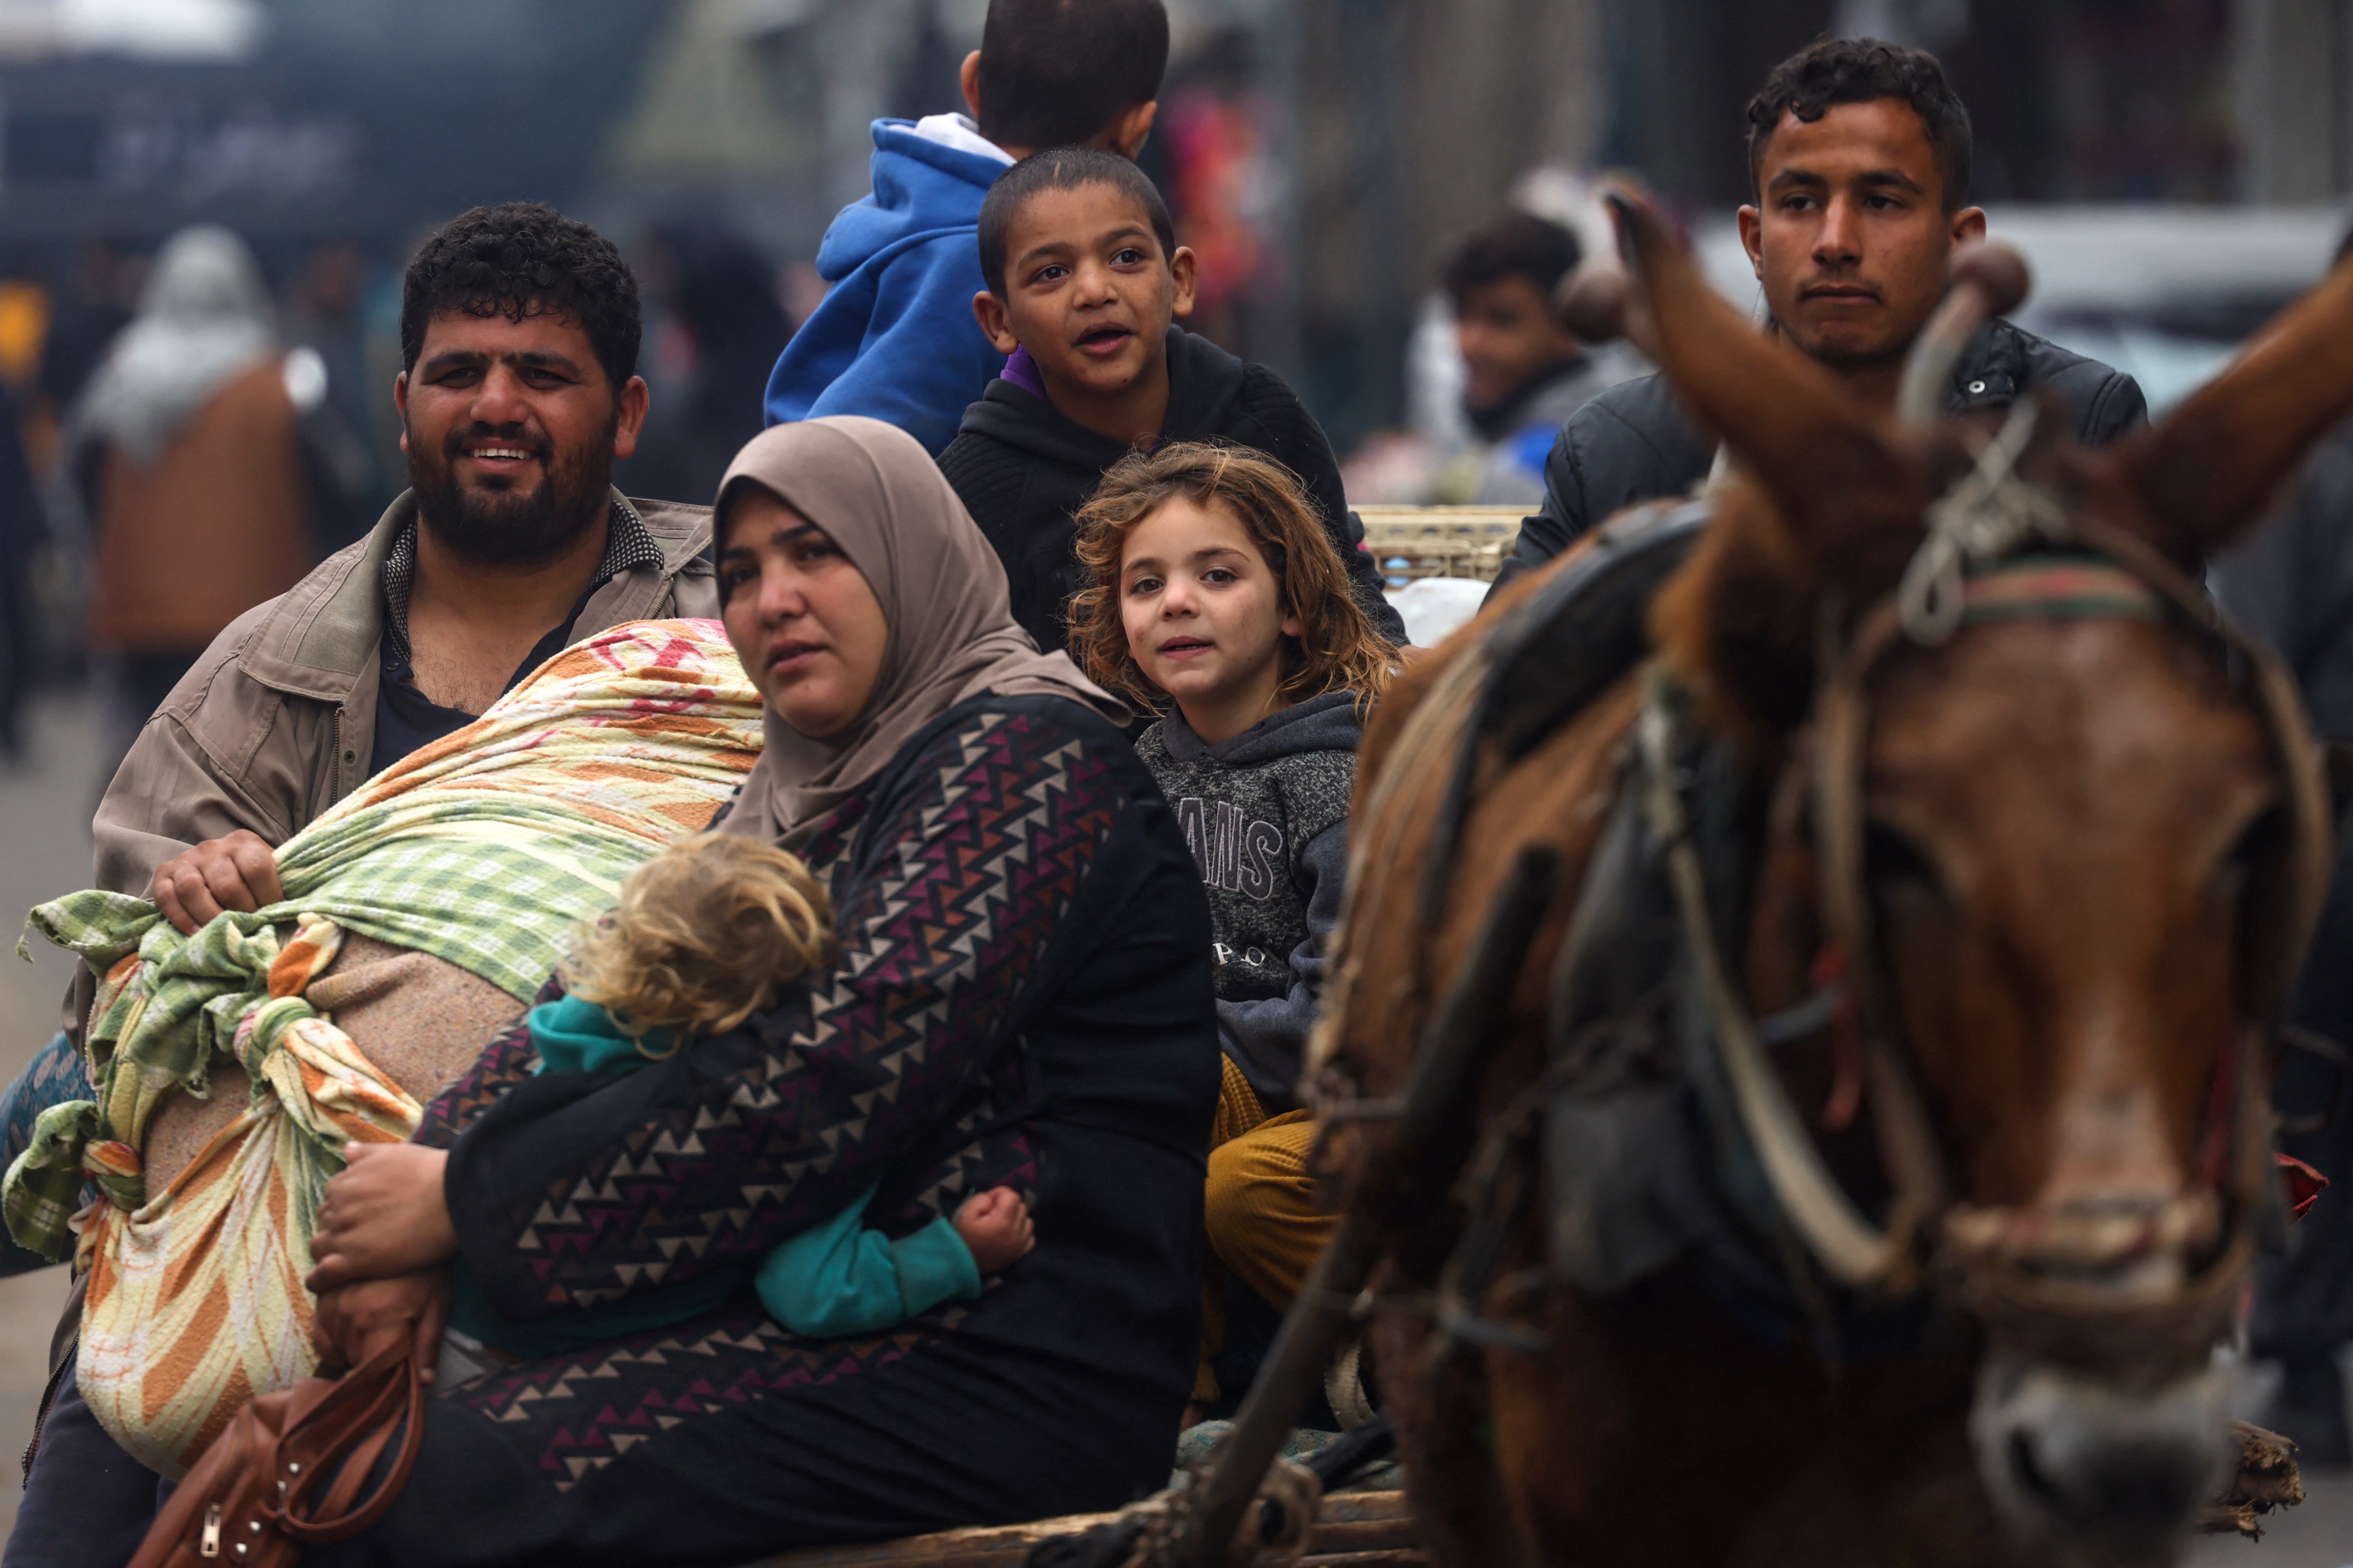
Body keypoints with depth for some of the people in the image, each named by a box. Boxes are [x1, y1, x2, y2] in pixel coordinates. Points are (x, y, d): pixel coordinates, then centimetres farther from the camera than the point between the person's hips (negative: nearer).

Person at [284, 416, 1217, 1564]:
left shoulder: (1025, 750, -8)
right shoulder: (810, 793, 21)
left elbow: (836, 1071, -19)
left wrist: (468, 1203, -15)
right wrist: (422, 1205, -10)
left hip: (1015, 1369, -9)